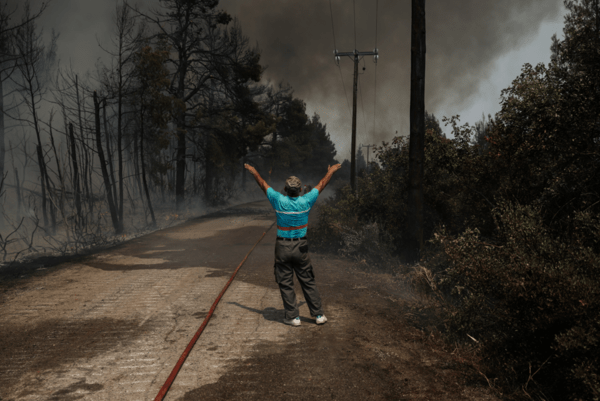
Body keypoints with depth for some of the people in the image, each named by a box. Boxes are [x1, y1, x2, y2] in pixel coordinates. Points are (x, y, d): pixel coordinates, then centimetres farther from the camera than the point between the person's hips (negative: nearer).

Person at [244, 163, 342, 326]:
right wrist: (331, 171, 24)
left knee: (285, 283, 7)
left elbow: (263, 184, 7)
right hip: (301, 247, 1)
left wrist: (254, 172, 23)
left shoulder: (279, 201, -9)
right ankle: (318, 314, 14)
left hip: (282, 247, -1)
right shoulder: (306, 201, -7)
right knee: (308, 282, 10)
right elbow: (321, 185, 9)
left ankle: (293, 316, 10)